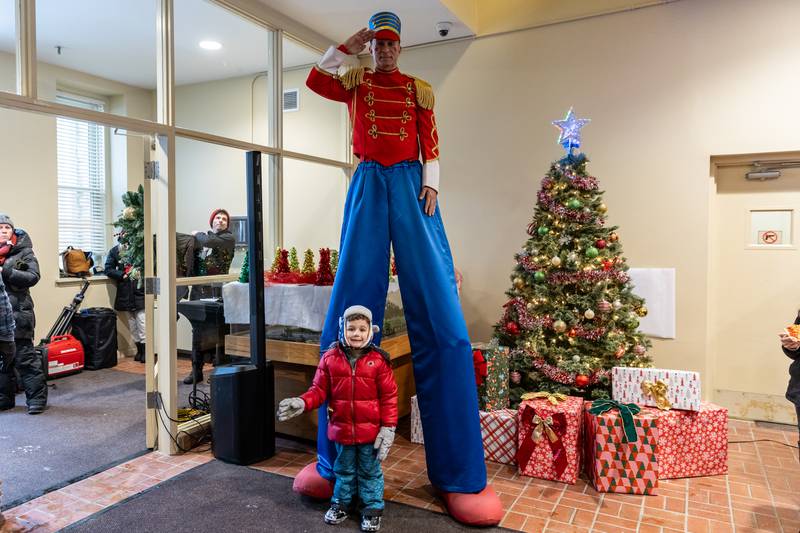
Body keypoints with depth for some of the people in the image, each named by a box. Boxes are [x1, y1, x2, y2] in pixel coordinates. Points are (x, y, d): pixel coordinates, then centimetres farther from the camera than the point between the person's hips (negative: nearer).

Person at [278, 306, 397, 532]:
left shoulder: (378, 360, -12)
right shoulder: (330, 358, -6)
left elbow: (389, 397, -8)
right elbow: (319, 390, -1)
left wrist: (388, 427, -9)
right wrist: (302, 403, -19)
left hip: (370, 430, -2)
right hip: (341, 428, 2)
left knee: (370, 471, 14)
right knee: (344, 469, 22)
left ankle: (372, 508, 33)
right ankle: (341, 502, 42)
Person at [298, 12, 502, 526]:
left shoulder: (420, 89, 19)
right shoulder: (355, 82, 19)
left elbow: (431, 145, 11)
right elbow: (315, 79, 2)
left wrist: (430, 186, -4)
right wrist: (351, 43, 9)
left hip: (411, 186, 0)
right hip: (368, 187, 1)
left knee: (442, 322, -12)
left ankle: (459, 474, -4)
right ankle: (336, 462, 8)